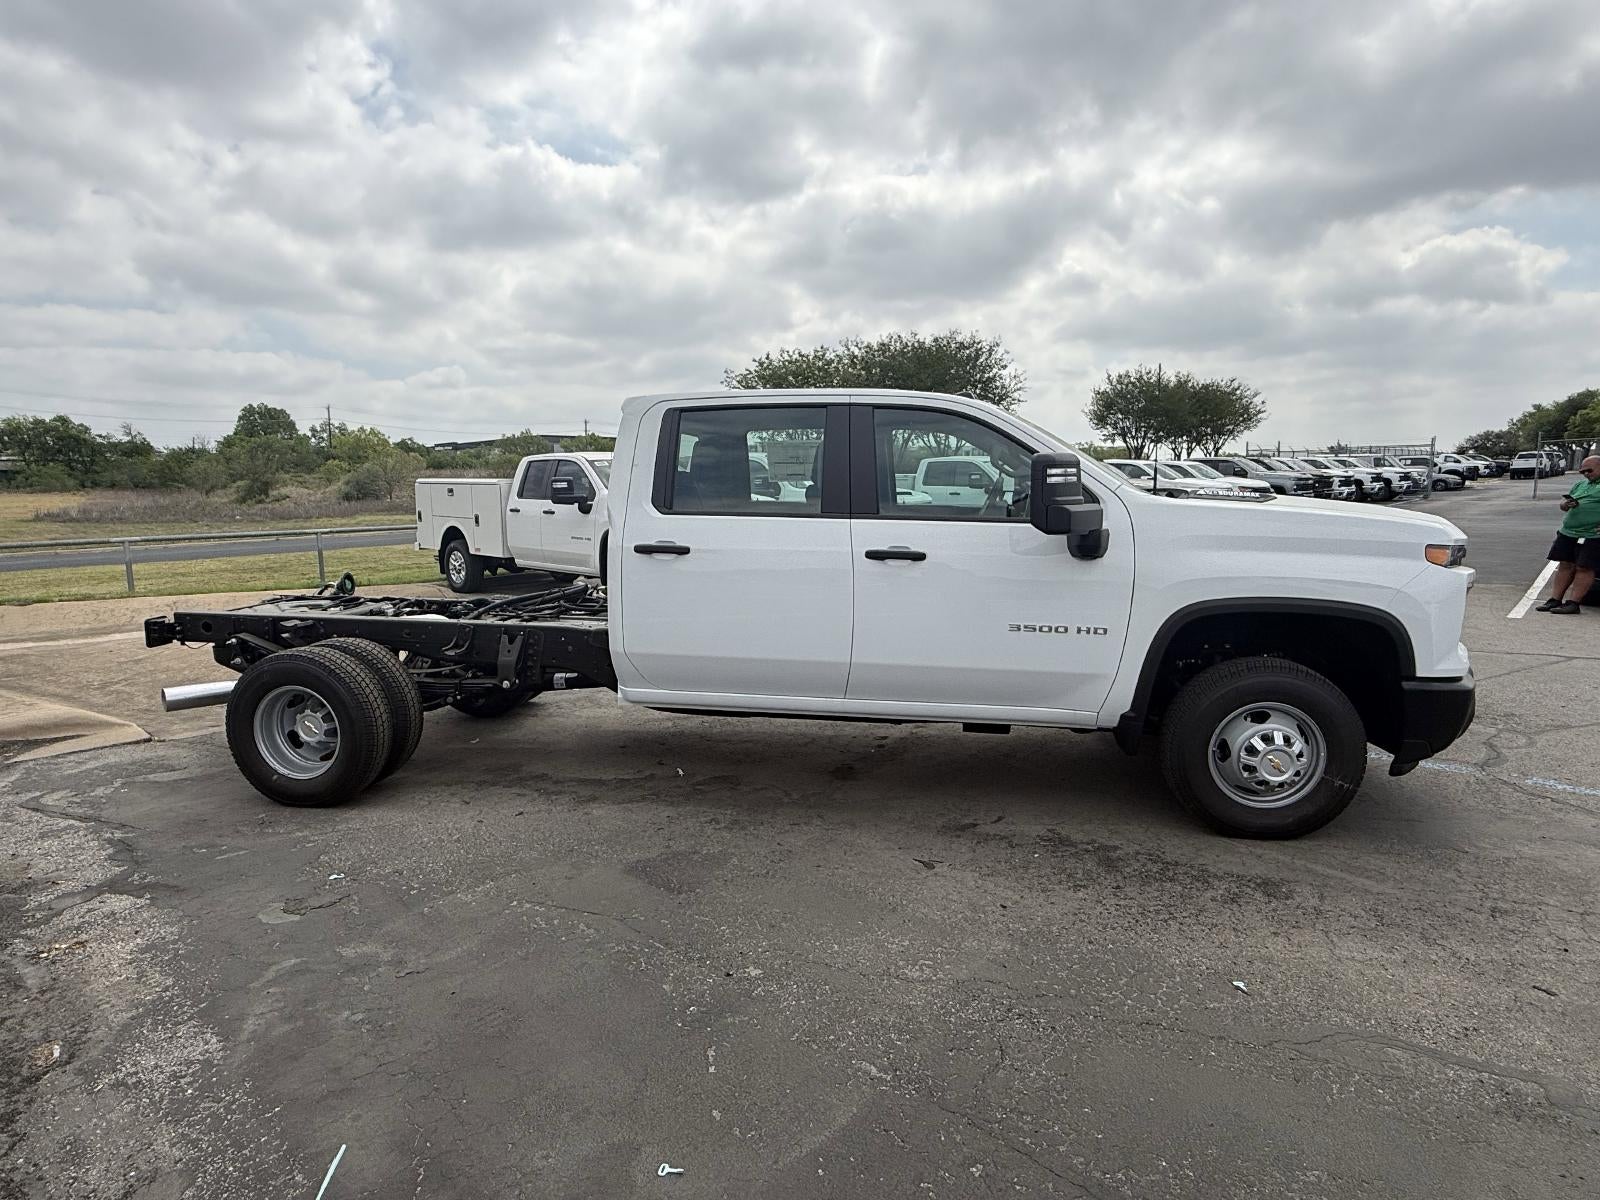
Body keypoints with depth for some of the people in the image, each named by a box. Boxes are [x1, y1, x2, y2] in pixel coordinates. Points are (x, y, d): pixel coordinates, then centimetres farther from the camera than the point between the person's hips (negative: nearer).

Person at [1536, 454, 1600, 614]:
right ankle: (1555, 599, 10)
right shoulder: (1580, 485, 21)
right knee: (1565, 565, 8)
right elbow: (1563, 504, 25)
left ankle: (1572, 602, -6)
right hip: (1568, 532, 7)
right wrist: (1566, 504, 0)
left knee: (1584, 568, -5)